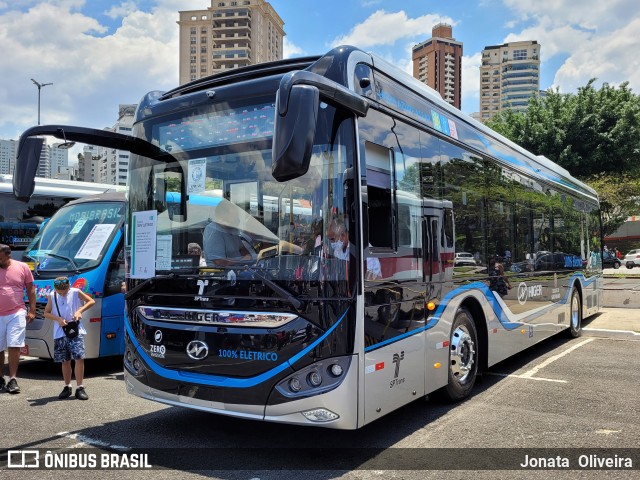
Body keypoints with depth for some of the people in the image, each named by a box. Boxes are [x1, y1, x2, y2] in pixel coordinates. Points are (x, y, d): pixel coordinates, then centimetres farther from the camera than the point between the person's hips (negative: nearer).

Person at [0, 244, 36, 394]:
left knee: (14, 346, -6)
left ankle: (12, 380, -1)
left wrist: (32, 311, 1)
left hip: (17, 314, -2)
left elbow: (30, 290, 6)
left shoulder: (22, 267, 1)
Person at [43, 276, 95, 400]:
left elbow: (91, 301, 5)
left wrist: (80, 311, -10)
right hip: (60, 334, 2)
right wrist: (58, 319, -9)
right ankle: (67, 387, 23)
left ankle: (80, 388, -5)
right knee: (65, 361, 8)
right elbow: (46, 313, 9)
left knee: (79, 358, -11)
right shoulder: (52, 296, 2)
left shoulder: (76, 292, -2)